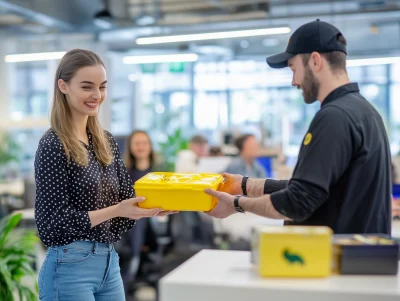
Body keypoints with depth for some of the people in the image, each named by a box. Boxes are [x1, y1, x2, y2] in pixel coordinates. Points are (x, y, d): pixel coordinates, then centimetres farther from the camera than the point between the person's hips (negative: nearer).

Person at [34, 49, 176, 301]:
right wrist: (115, 211, -22)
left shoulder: (106, 142, 8)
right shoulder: (53, 145, -12)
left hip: (110, 262, 7)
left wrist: (156, 206, -11)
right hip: (70, 267, -7)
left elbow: (126, 200, 9)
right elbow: (56, 220, -14)